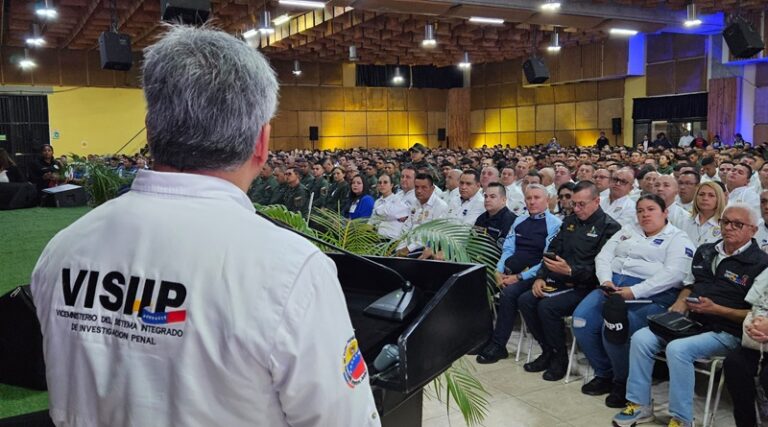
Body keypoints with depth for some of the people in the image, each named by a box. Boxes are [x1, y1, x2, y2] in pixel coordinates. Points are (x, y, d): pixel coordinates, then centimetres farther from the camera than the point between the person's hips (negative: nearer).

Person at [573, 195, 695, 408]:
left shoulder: (678, 238, 7)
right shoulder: (627, 231, 26)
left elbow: (673, 274, -10)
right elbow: (604, 256, 17)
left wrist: (634, 292, -19)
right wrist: (606, 281, -5)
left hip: (650, 295, -6)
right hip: (612, 287, 6)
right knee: (582, 320, -19)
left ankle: (624, 382, -5)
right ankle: (604, 374, 1)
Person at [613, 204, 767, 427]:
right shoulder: (705, 251, 15)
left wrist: (716, 309, -20)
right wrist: (680, 303, 4)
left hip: (725, 332, -7)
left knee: (678, 349, -32)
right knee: (640, 338, -14)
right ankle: (639, 405, -3)